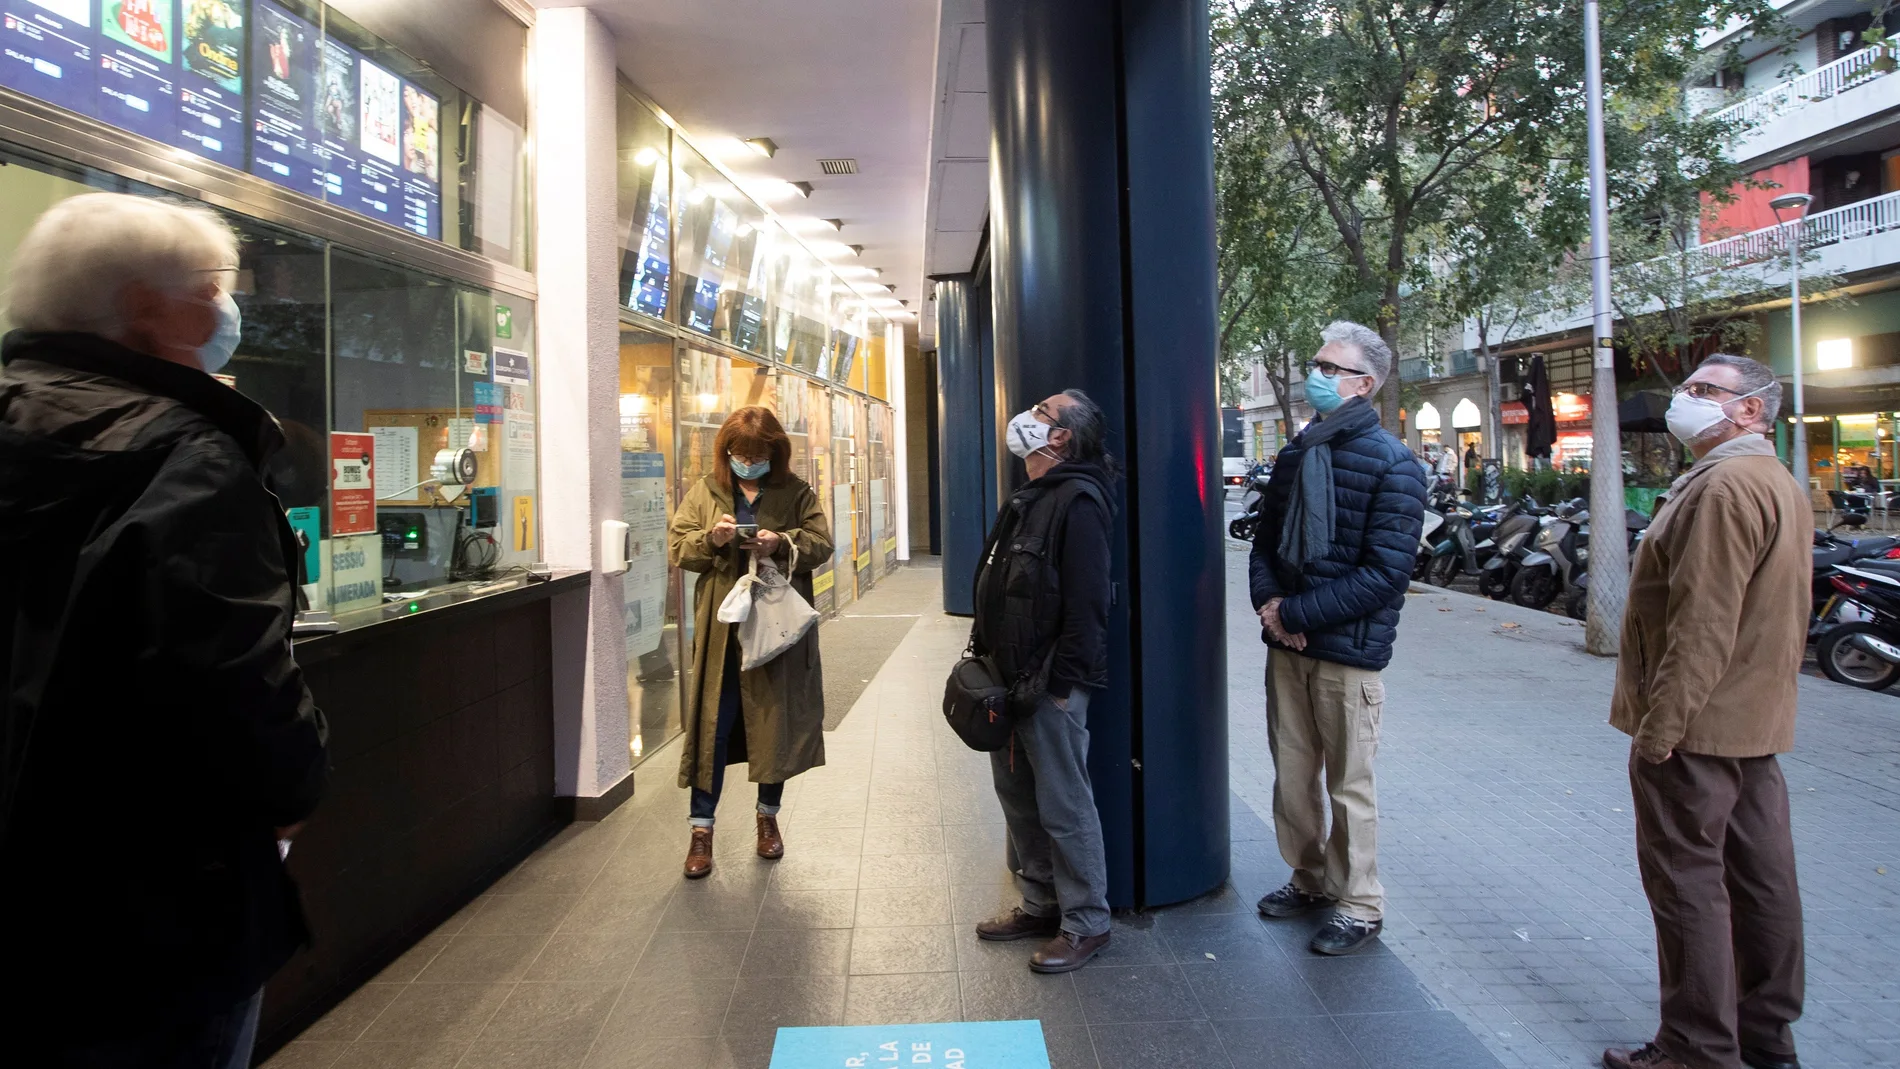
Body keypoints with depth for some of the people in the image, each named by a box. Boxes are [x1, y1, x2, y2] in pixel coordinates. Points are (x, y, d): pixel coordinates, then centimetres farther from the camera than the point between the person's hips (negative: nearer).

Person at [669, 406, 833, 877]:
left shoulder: (797, 492, 2)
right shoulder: (705, 491, 6)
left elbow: (821, 543, -2)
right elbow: (678, 545, 3)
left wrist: (782, 544, -20)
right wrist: (711, 538, -17)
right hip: (721, 630, 0)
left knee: (776, 723, 10)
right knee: (712, 726, 1)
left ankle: (768, 816, 29)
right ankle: (701, 829, 11)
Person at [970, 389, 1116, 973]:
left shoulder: (1078, 502, -16)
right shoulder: (1025, 501, 14)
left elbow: (1086, 602, -21)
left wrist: (1060, 684, -20)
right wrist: (982, 648, 13)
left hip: (1050, 685, -10)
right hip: (1009, 680, 10)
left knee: (1064, 807, 2)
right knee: (1018, 797, 18)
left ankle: (1086, 924, 17)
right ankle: (1040, 905, 33)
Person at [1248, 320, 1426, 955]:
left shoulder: (1391, 466, -9)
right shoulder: (1297, 455, 11)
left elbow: (1385, 574, -16)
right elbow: (1265, 540, 15)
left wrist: (1296, 613, -17)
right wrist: (1269, 603, -5)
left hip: (1348, 651, -6)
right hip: (1287, 646, 6)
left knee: (1349, 785, 5)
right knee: (1292, 776, 14)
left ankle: (1359, 907, 21)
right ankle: (1310, 880, 33)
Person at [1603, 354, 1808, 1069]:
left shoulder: (1725, 486, -19)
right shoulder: (1782, 486, 17)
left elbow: (1703, 622, -24)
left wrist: (1661, 724, -22)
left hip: (1698, 722, -10)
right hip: (1759, 720, 11)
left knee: (1687, 882, -2)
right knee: (1760, 877, 15)